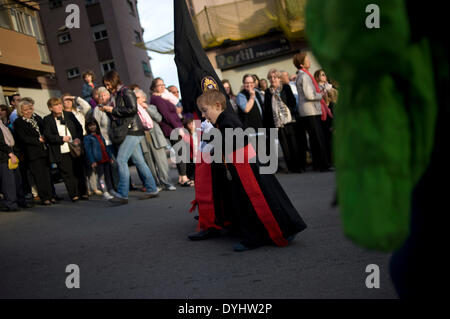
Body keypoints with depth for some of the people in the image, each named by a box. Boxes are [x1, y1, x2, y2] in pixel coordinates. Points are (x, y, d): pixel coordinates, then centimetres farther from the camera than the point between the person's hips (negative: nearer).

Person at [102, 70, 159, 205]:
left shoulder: (126, 92, -7)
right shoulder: (117, 94, 20)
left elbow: (132, 109, -19)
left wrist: (114, 110, -13)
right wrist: (109, 110, 6)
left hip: (132, 131, -10)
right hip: (129, 132, 10)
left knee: (121, 160, -14)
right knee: (139, 161, 10)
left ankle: (122, 195, -13)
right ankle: (152, 190, 15)